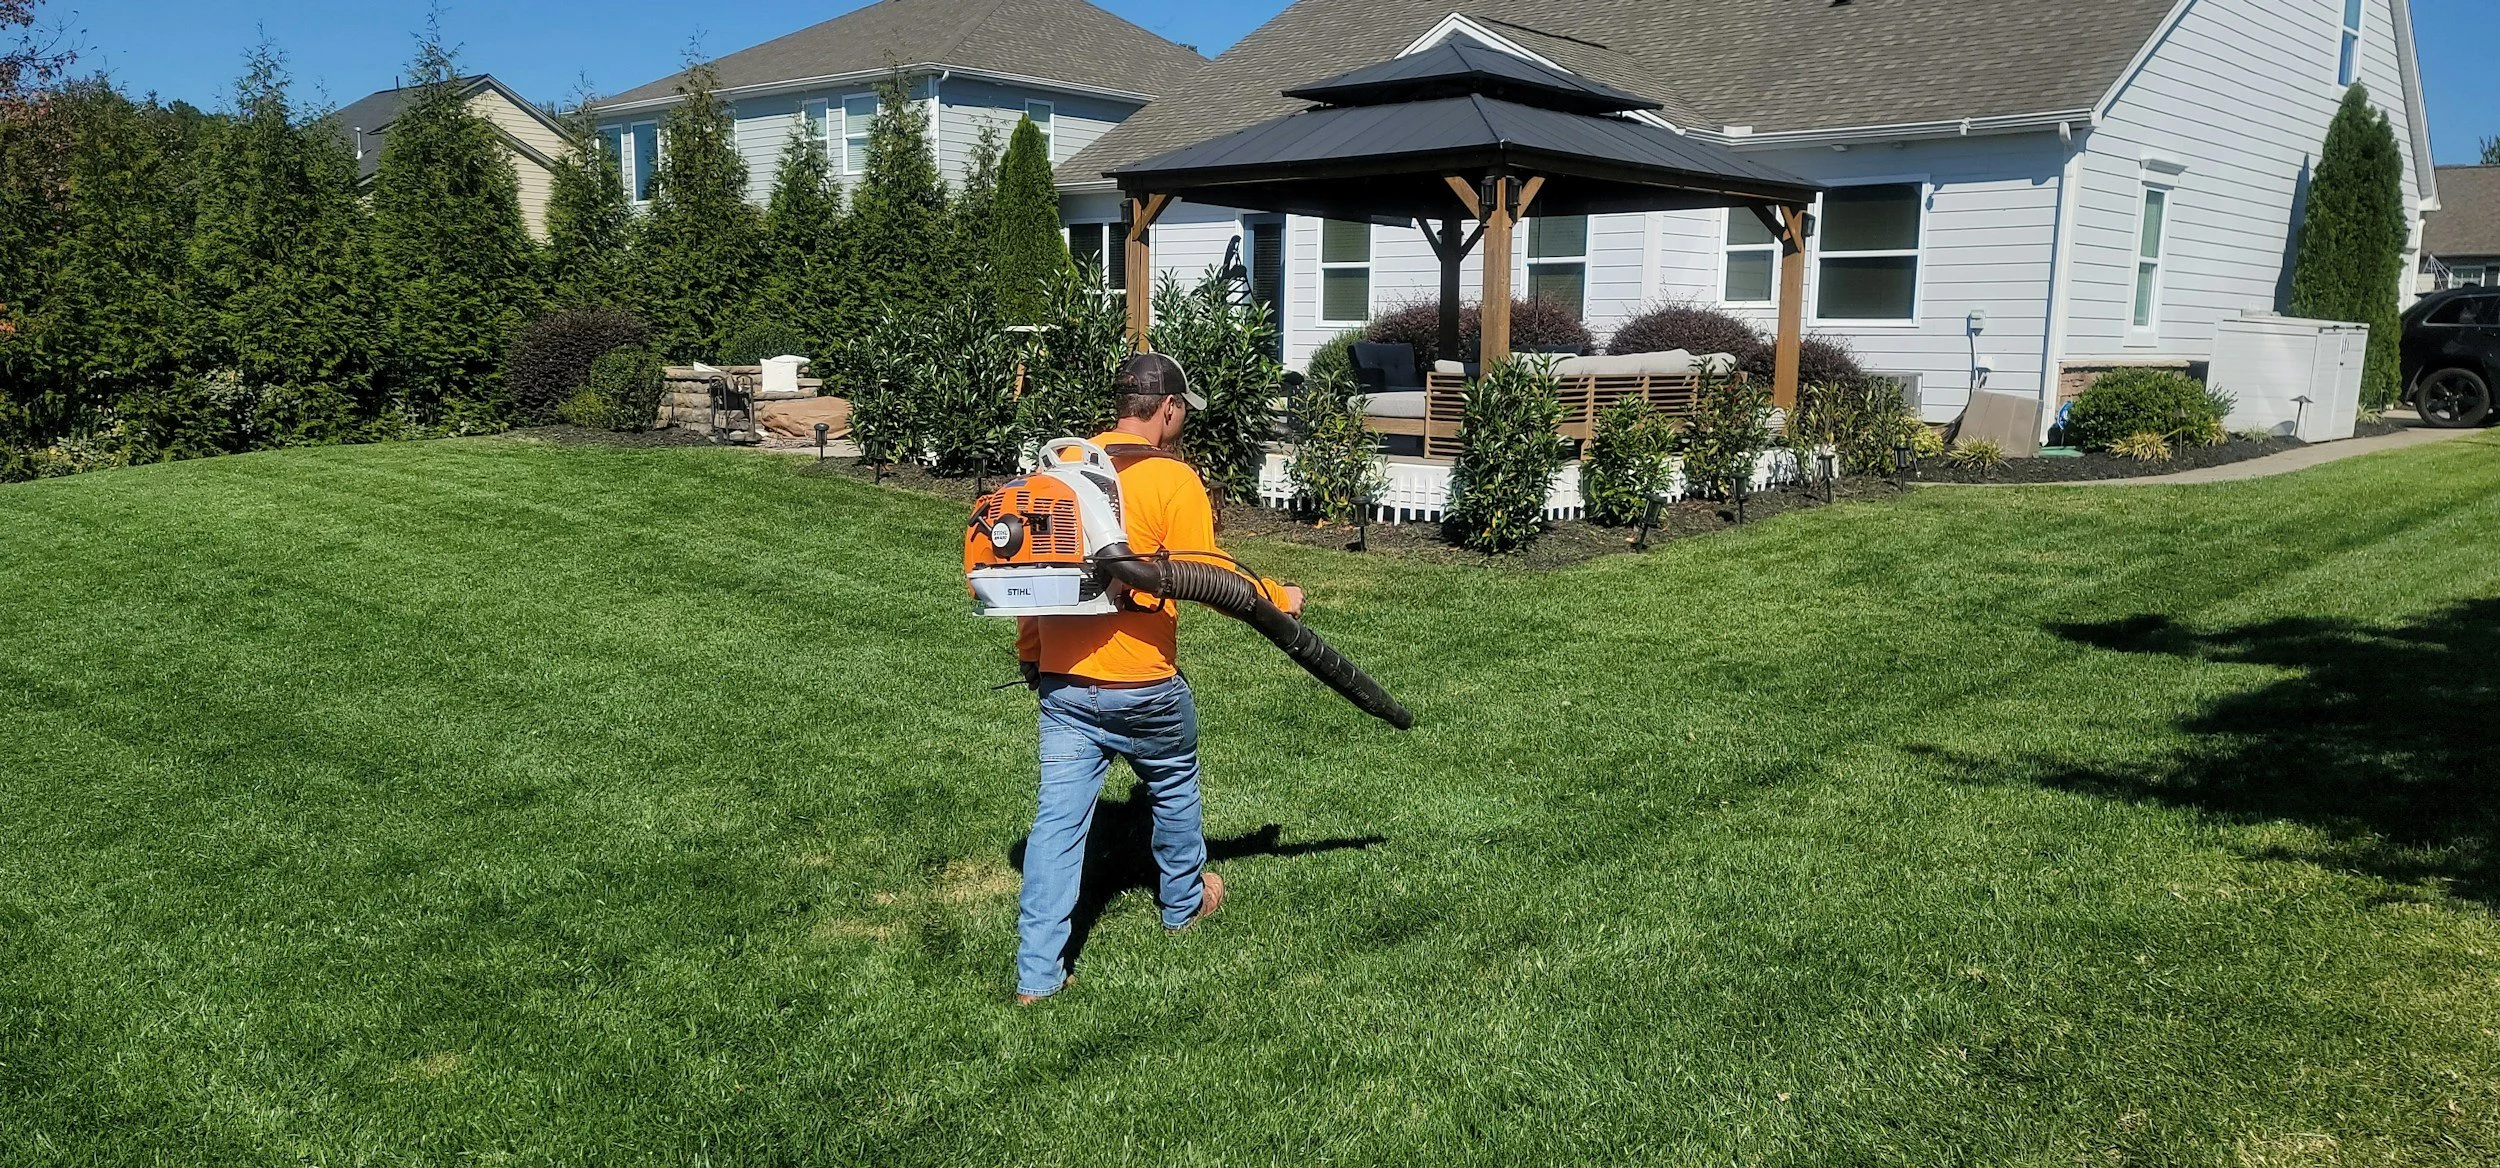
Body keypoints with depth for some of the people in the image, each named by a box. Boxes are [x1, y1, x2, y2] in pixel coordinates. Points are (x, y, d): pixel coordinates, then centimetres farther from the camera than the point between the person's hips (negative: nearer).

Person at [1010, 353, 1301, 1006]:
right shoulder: (1172, 480, -13)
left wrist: (1030, 655, 21)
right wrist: (1279, 600, 1)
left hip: (1063, 681, 4)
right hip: (1142, 684, -4)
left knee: (1058, 817, 5)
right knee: (1174, 790, 22)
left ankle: (1037, 971, 3)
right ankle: (1184, 903, 44)